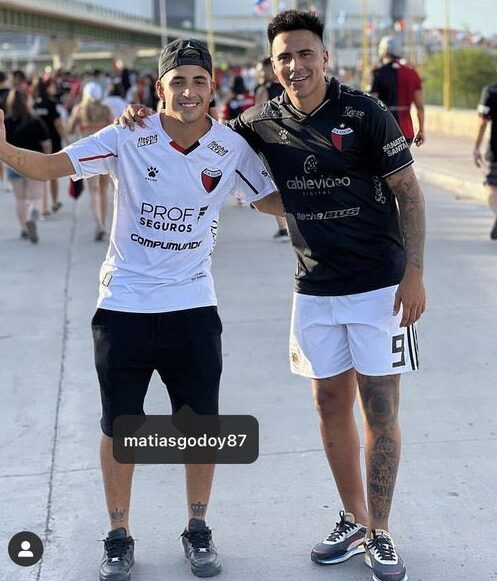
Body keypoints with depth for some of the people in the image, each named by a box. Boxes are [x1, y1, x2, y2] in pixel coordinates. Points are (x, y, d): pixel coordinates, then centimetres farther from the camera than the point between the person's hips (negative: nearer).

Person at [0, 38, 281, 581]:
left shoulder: (232, 148, -4)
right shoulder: (127, 139, -10)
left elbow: (273, 201, 9)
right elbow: (50, 165, -14)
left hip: (193, 307, 2)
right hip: (123, 306, -1)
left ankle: (197, 530, 29)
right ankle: (119, 537, 27)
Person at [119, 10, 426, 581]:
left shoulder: (363, 112, -10)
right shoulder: (264, 122, 2)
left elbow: (408, 191, -6)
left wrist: (414, 270, -11)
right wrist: (147, 120, 0)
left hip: (379, 285, -4)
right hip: (315, 290, 4)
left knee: (379, 408, 0)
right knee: (331, 404, 10)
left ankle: (379, 534, 14)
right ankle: (353, 522, 26)